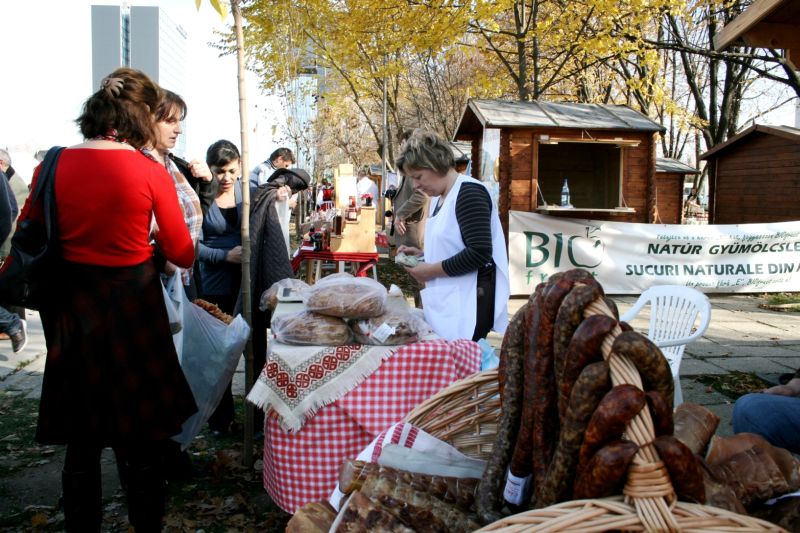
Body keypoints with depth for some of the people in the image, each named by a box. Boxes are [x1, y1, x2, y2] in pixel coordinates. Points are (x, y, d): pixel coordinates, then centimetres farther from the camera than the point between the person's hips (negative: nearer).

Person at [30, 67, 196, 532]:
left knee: (81, 438, 16)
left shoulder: (55, 165, -4)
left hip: (74, 308, 3)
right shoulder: (150, 172, -12)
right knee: (143, 436, 13)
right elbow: (181, 254, -5)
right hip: (132, 309, -3)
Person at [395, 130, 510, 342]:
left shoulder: (469, 192, -12)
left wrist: (432, 270, -14)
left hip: (469, 304, -9)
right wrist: (422, 255, 9)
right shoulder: (438, 198, 16)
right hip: (445, 302, 9)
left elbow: (480, 253, -21)